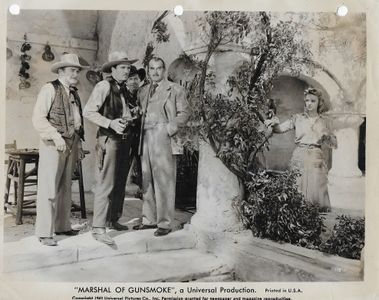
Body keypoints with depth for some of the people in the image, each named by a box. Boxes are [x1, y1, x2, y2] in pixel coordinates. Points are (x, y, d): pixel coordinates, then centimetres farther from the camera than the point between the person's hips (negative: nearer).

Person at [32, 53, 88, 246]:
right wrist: (55, 136, -21)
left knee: (65, 188, 13)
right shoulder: (50, 89, -5)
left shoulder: (74, 93, 17)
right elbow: (38, 118, -12)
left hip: (71, 145, 7)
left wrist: (79, 144, 16)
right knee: (48, 190, -5)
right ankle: (44, 233, 2)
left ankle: (62, 226, 24)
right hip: (53, 145, -7)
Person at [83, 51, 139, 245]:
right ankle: (98, 228, -4)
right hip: (110, 139, -8)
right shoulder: (104, 86, -6)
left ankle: (113, 220, 26)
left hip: (125, 140, 8)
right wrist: (110, 123, -22)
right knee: (106, 184, -9)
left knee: (120, 183, 13)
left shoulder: (123, 89, 18)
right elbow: (88, 112, -13)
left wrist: (132, 115, 8)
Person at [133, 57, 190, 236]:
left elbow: (184, 112, 0)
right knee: (147, 181, 8)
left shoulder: (174, 89, 5)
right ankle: (149, 219, 18)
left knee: (163, 181, -6)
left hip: (164, 138, -5)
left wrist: (169, 130, -10)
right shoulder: (143, 91, 20)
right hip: (146, 138, 6)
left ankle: (165, 223, 0)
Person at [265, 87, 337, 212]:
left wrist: (327, 136, -8)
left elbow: (334, 144, 11)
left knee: (316, 187, -1)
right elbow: (280, 129, -4)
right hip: (299, 158, -1)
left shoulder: (322, 122, 10)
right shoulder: (297, 118, 6)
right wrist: (274, 123, -24)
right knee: (298, 187, -2)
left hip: (316, 159, 1)